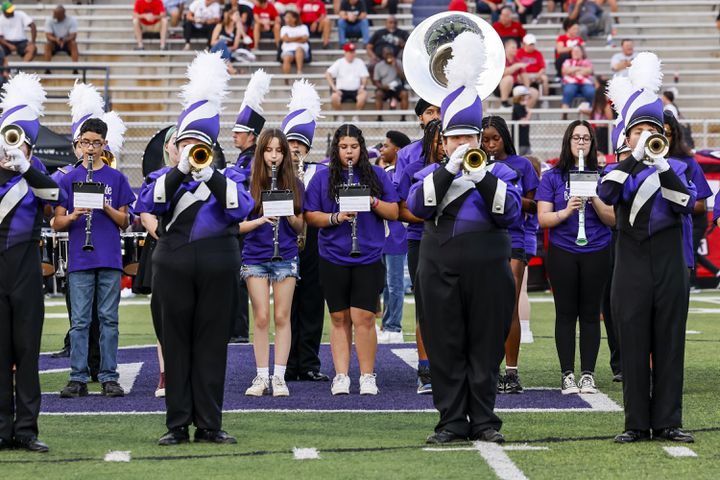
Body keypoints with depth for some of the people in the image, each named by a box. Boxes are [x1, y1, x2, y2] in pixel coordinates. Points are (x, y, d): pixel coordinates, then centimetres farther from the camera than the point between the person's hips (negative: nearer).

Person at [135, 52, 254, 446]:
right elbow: (148, 204, -12)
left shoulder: (228, 177, 9)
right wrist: (181, 170, -19)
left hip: (218, 268, 0)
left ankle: (209, 424, 6)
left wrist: (209, 173, -18)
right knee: (176, 344, 1)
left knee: (212, 344, 1)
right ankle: (178, 424, 5)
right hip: (174, 267, 0)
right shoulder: (165, 176, 9)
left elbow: (241, 209, -10)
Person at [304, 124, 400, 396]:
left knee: (363, 318, -7)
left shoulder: (376, 176, 7)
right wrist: (335, 218, -15)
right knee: (340, 319, 5)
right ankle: (341, 377, 10)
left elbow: (394, 213, 5)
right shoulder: (322, 178, 6)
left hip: (368, 258, -1)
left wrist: (372, 201, -13)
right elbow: (310, 216, 2)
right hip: (333, 259, 1)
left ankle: (367, 377, 3)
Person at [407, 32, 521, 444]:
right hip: (441, 267, 1)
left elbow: (511, 211, -6)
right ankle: (453, 422, 6)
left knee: (486, 345, 1)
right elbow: (418, 205, -8)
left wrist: (482, 175, -16)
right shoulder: (431, 174, 10)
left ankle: (484, 421, 8)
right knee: (446, 347, 0)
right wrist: (450, 169, -15)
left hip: (487, 267, -1)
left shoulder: (499, 172, 8)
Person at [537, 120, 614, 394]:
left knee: (590, 314, 2)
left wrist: (595, 200, -15)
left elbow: (613, 219, 1)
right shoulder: (552, 177, 4)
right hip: (562, 254, 0)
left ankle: (588, 375, 7)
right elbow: (543, 219, -1)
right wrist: (566, 211, -18)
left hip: (596, 252, 1)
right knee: (566, 314, 1)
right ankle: (568, 375, 5)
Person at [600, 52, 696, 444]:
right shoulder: (619, 170, 6)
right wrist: (635, 157, -21)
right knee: (633, 346, 0)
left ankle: (667, 422, 6)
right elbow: (606, 194, -17)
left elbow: (686, 203, -10)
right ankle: (637, 423, 5)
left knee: (669, 345, 2)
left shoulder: (675, 169, 8)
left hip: (669, 266, 1)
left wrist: (661, 165, -17)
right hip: (632, 267, -1)